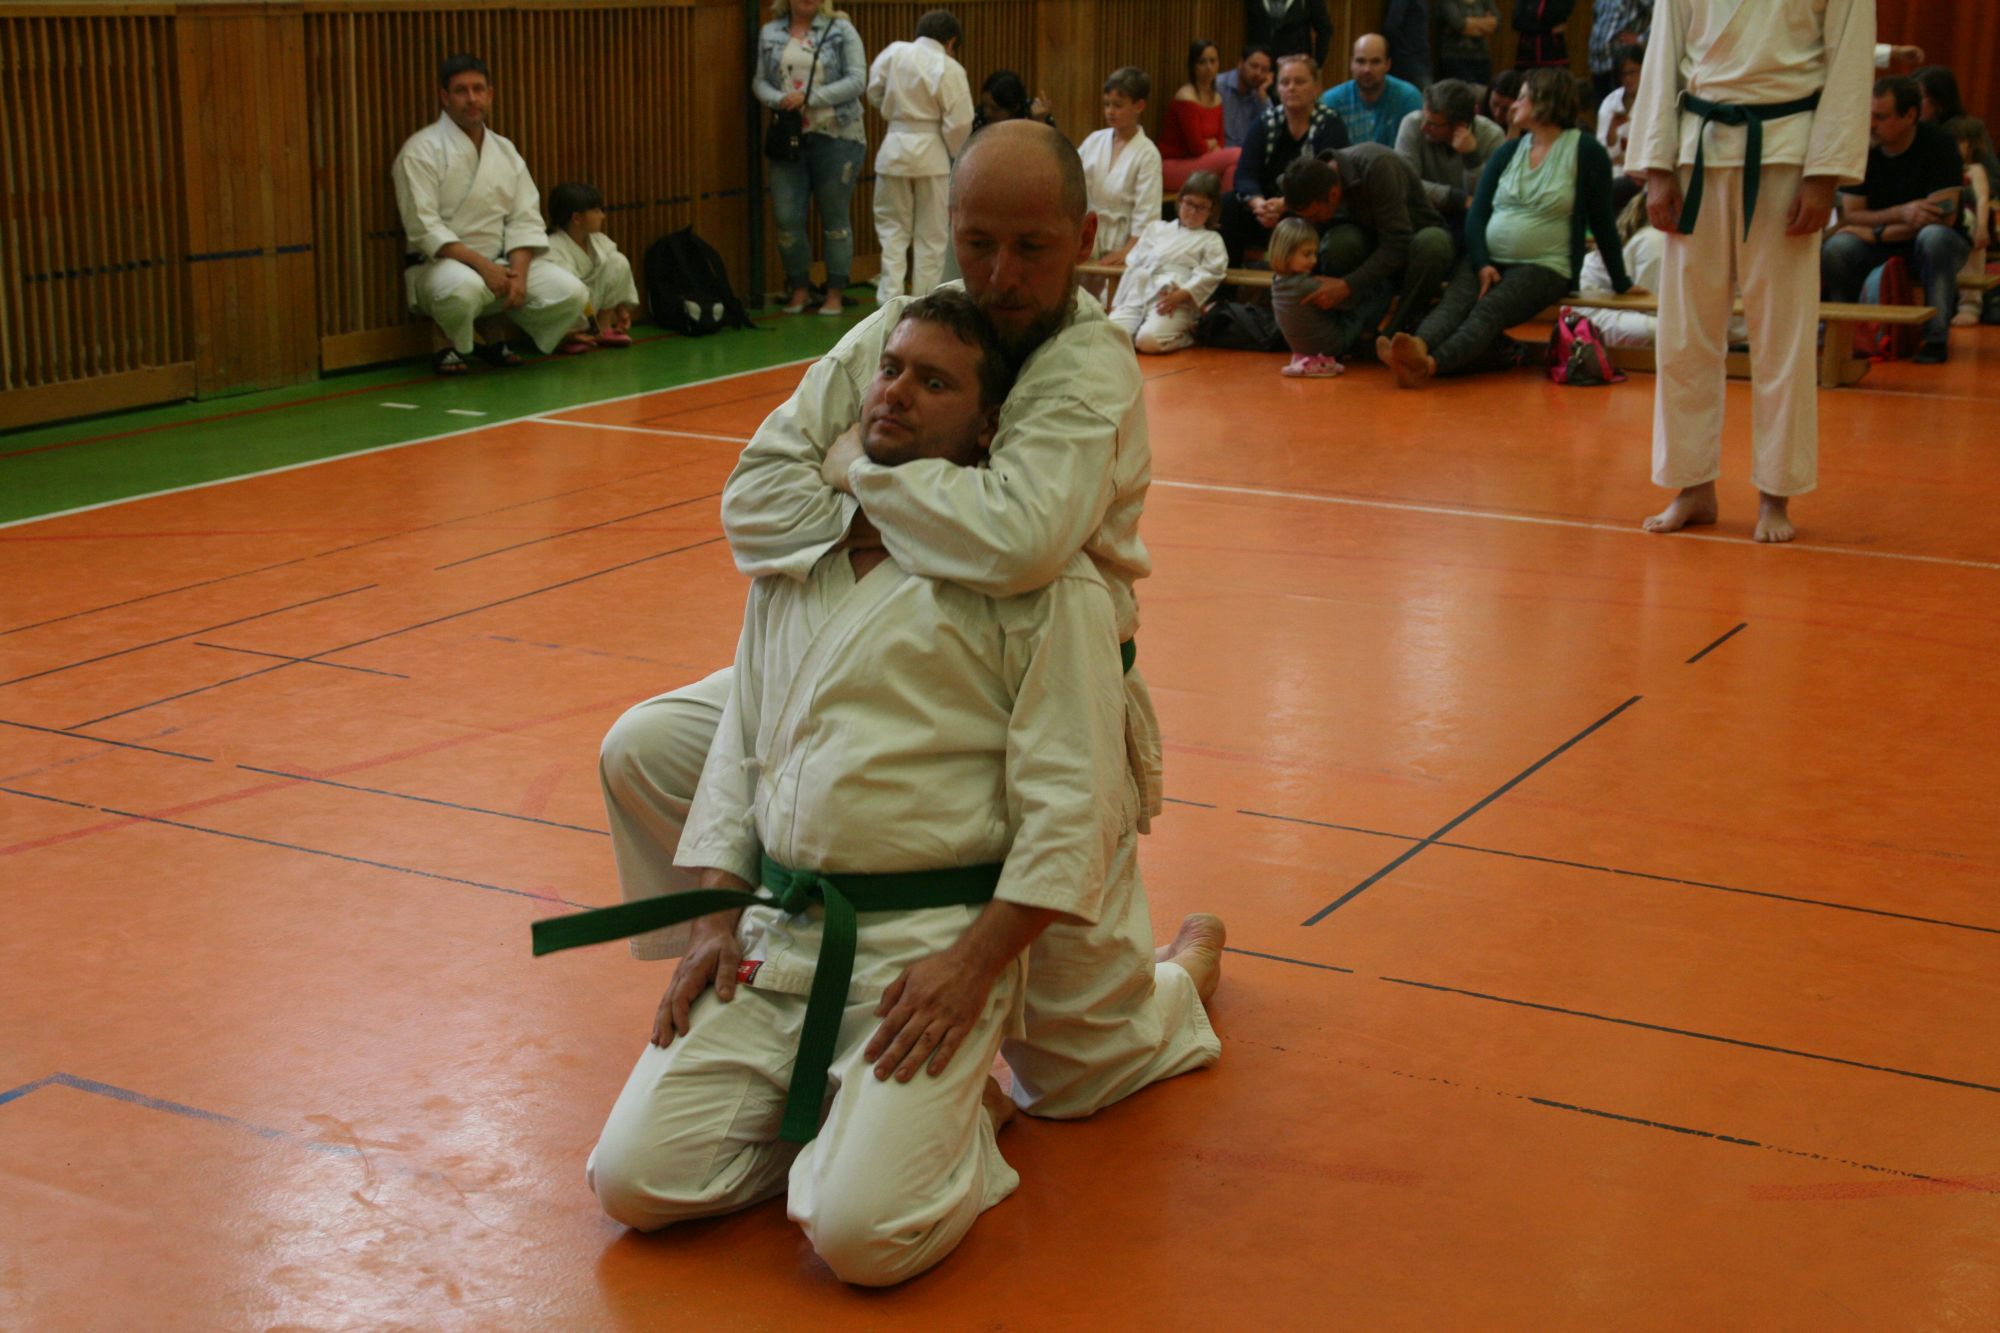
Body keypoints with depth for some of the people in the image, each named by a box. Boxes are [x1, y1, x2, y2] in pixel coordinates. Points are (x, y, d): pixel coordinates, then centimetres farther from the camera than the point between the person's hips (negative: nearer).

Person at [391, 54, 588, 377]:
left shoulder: (505, 151, 8)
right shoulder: (422, 150, -11)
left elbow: (525, 220, 5)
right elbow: (424, 228, -18)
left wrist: (518, 273, -13)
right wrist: (482, 265, -26)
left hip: (499, 263, 6)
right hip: (441, 264, -6)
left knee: (570, 294, -12)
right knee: (465, 287, -41)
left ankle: (492, 334, 11)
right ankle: (446, 344, -6)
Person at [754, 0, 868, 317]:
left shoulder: (841, 29, -2)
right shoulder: (770, 33, 8)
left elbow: (857, 80, -8)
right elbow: (759, 81, 9)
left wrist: (810, 98, -17)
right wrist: (779, 100, -14)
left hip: (836, 136, -3)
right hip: (789, 137, 3)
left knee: (835, 219, 4)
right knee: (787, 218, 0)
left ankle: (835, 293, 15)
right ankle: (800, 289, 19)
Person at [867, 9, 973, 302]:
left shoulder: (894, 52, -2)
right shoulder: (950, 69, -10)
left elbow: (874, 92, 6)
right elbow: (959, 123, -12)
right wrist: (955, 155, 6)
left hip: (895, 146, 2)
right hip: (932, 152, -2)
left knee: (892, 227, 12)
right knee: (931, 235, 9)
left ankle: (889, 299, 1)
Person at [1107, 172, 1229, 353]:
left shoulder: (1211, 241, 15)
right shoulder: (1156, 228, 27)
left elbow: (1209, 274, 0)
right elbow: (1133, 264, 23)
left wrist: (1181, 295, -16)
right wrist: (1118, 302, 12)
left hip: (1173, 304, -4)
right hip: (1135, 297, 4)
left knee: (1148, 340, -33)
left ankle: (1186, 335, -2)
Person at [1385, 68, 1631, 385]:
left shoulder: (1585, 151, 2)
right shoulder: (1509, 151, 16)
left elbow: (1602, 221, 4)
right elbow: (1476, 213, 8)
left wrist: (1621, 283, 7)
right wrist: (1482, 264, -10)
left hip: (1544, 267, -4)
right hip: (1487, 259, 4)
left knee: (1489, 309, -33)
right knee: (1454, 302, -29)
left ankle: (1428, 364, -58)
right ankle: (1418, 348, -58)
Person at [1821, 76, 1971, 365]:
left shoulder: (1938, 145, -15)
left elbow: (1945, 215, -22)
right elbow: (1849, 216, -8)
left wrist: (1878, 232, -22)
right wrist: (1901, 214, -25)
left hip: (1933, 247, -2)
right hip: (1882, 247, 3)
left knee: (1935, 236, -38)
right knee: (1837, 247, -28)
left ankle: (1936, 338, -29)